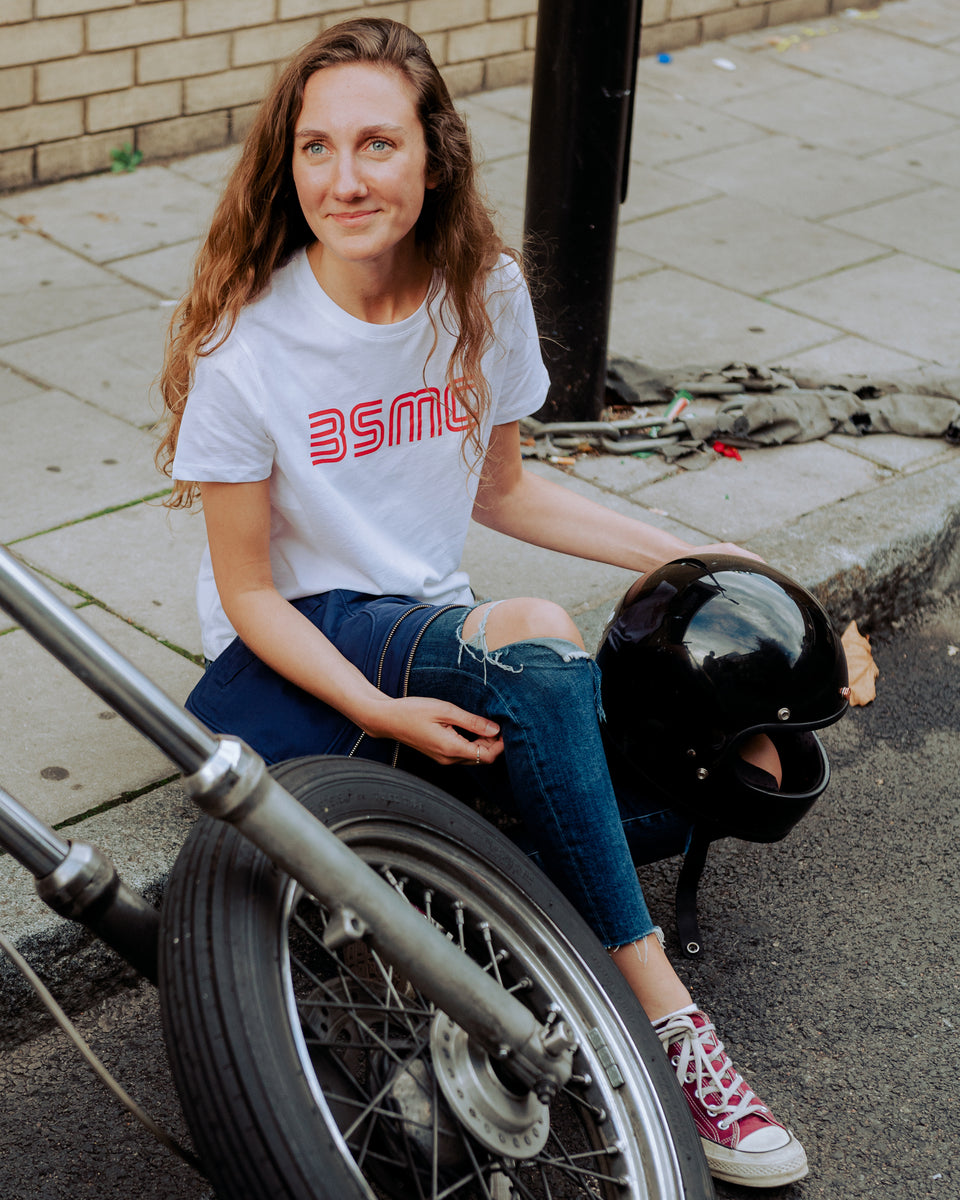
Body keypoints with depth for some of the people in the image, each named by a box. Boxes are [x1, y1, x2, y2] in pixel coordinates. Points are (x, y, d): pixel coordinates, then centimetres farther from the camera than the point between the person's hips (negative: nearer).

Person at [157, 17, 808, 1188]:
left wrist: (683, 556, 7)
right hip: (293, 659, -5)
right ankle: (664, 1015, -29)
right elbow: (247, 589, -11)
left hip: (429, 633, 5)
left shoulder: (484, 293, -2)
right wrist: (381, 711, -25)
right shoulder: (247, 343, -15)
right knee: (531, 640, -37)